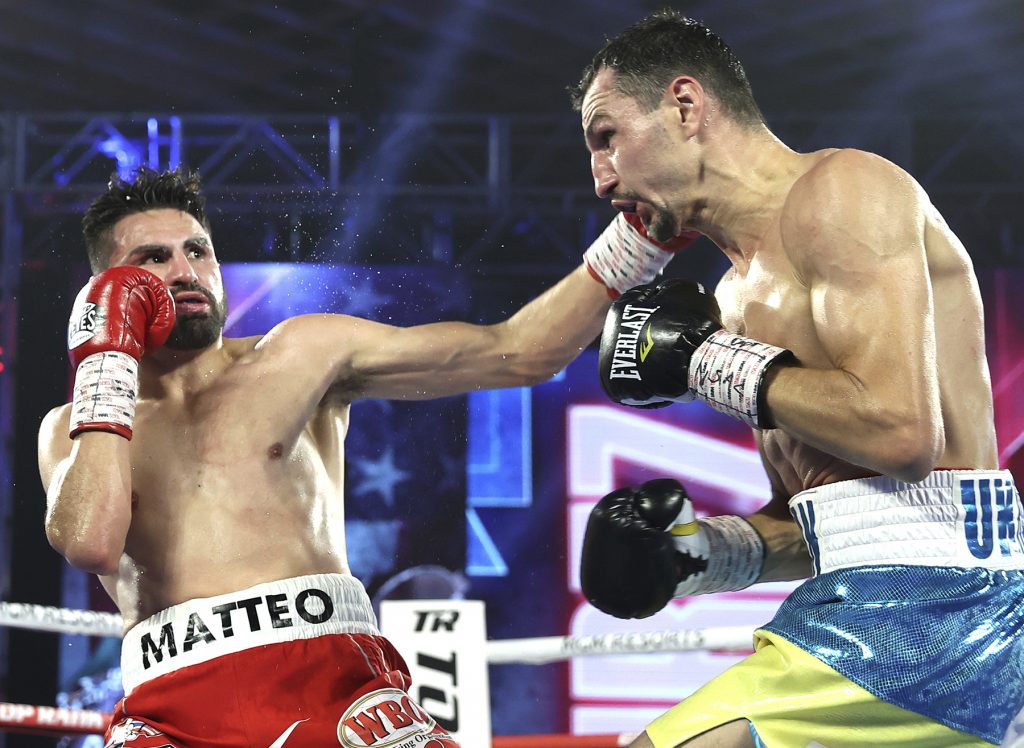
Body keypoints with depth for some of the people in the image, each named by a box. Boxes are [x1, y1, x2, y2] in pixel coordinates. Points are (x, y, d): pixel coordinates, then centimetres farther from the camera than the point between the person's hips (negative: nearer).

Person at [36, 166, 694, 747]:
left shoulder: (301, 355, 15)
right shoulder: (74, 429, 17)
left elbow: (517, 353, 9)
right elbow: (90, 543, -6)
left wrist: (640, 238, 0)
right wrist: (108, 358, 3)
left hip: (334, 675, 0)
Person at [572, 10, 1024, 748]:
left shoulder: (839, 190, -8)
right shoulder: (739, 292, 19)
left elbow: (898, 430, -21)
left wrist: (707, 359, -10)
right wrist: (697, 550, 5)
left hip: (927, 604, -9)